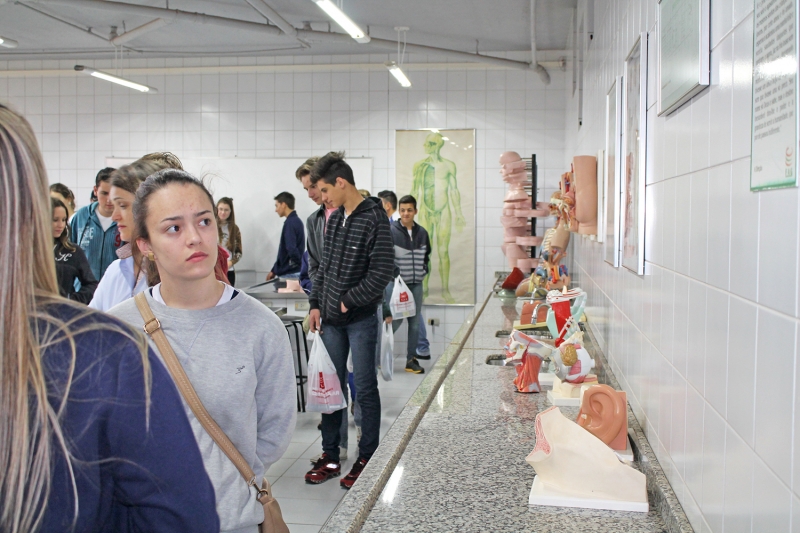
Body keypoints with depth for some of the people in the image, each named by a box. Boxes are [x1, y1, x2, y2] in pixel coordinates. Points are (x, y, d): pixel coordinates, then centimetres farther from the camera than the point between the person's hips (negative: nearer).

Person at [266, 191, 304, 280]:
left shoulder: (290, 223, -15)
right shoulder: (296, 221, 14)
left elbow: (292, 249, -25)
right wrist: (274, 271, 19)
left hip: (289, 274, -9)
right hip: (291, 272, 9)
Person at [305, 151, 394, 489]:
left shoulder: (374, 219, -12)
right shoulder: (334, 219, 10)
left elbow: (381, 273, -17)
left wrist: (349, 301, -12)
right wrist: (316, 304, 8)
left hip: (361, 319, -7)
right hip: (331, 319, 7)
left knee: (365, 389, 4)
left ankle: (367, 458, 17)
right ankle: (330, 457, 23)